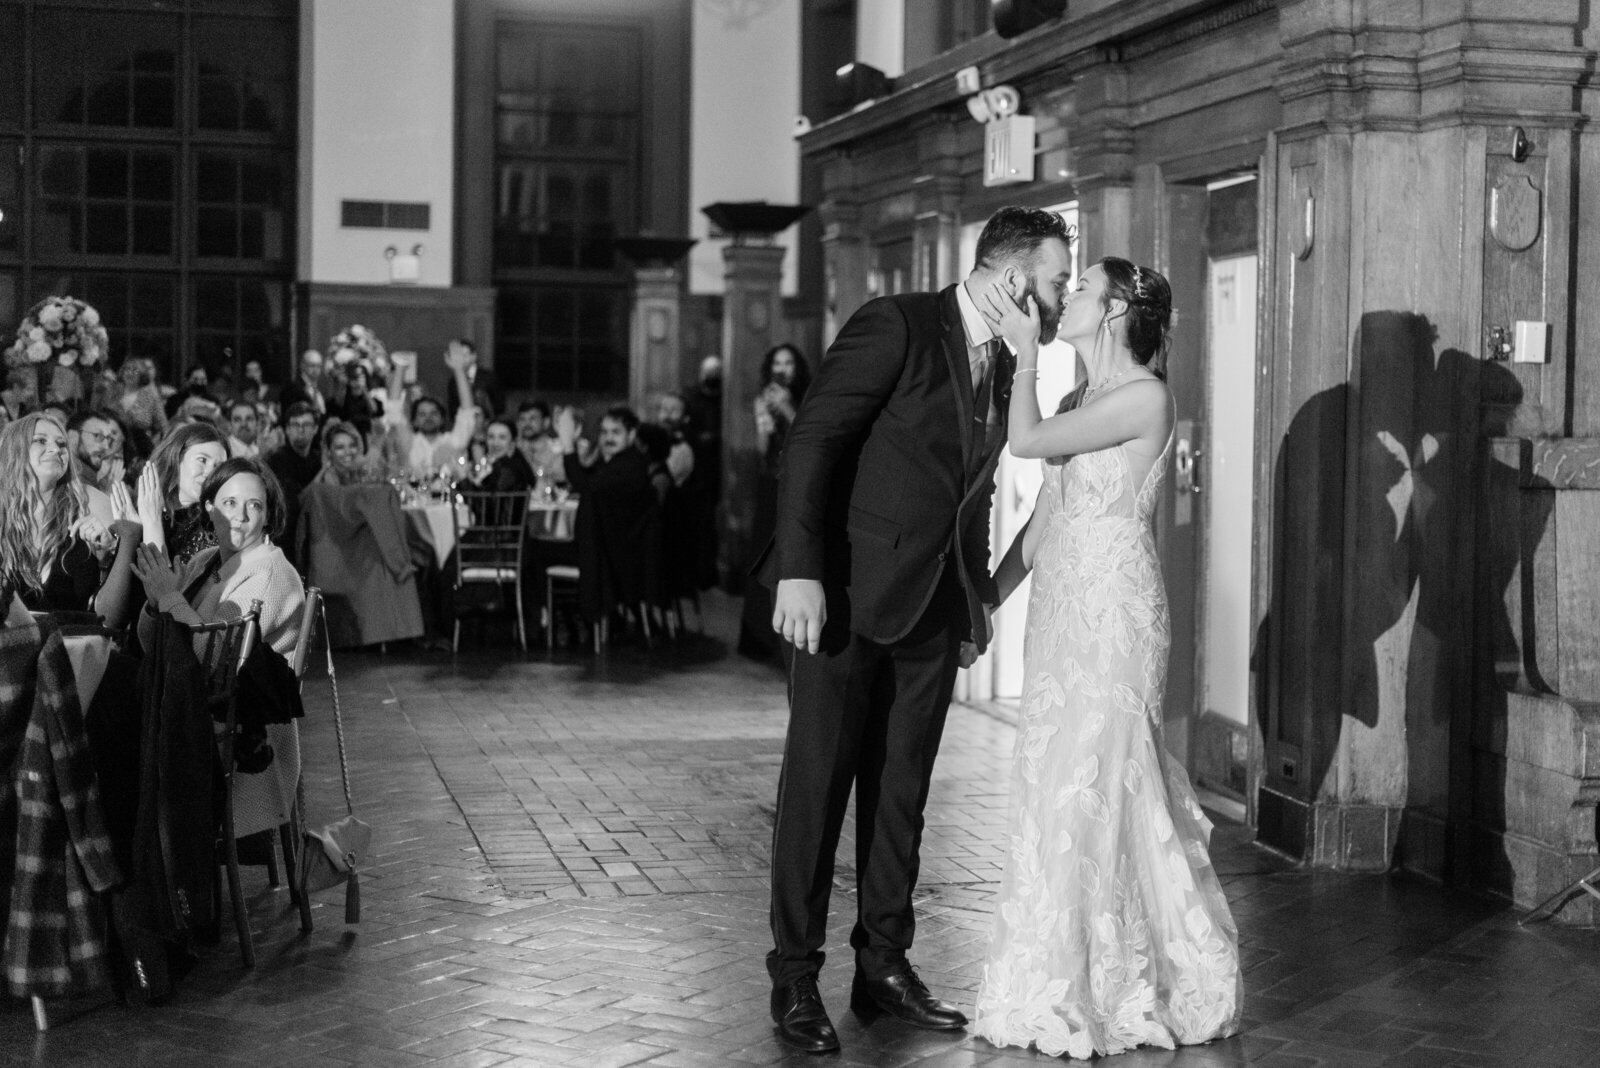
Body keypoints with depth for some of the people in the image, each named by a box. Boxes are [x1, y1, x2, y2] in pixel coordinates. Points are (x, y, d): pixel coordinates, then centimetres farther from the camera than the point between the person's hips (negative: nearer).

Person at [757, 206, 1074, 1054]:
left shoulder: (1001, 366, 12)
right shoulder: (897, 325, -11)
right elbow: (810, 442, -15)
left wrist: (979, 595, 12)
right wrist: (799, 570, -22)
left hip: (935, 607, 7)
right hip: (848, 597, -7)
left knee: (902, 790, 11)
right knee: (817, 785, 1)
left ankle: (884, 967, 20)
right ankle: (795, 978, 9)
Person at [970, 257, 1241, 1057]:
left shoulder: (1145, 397, -10)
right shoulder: (1080, 401, 16)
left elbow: (1025, 442, -14)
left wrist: (1024, 352, -2)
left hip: (1111, 613, -8)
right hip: (1061, 611, 9)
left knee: (1087, 788, -5)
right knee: (1060, 787, 10)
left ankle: (1083, 997, 4)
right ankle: (1068, 983, 19)